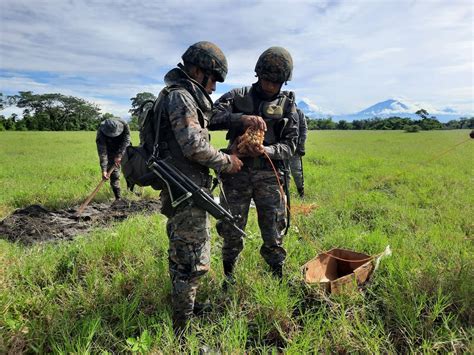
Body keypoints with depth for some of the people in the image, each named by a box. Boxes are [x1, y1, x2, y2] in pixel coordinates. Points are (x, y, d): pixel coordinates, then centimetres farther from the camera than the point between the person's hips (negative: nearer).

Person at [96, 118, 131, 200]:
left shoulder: (124, 125, -30)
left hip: (123, 150, 2)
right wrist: (104, 170, -41)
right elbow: (102, 152, -36)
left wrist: (119, 155, -36)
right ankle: (118, 197, 0)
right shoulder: (101, 132, -33)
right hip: (110, 152, -2)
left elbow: (126, 141, -27)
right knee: (114, 173, -7)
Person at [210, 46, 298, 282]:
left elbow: (290, 145, 2)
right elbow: (211, 117, -11)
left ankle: (277, 276, 27)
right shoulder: (238, 96, 4)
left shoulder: (287, 106, 6)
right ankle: (228, 274, 31)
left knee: (274, 231, 6)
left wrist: (268, 151, -18)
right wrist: (241, 118, -26)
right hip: (237, 172, 0)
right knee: (232, 230, 9)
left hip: (269, 175, 1)